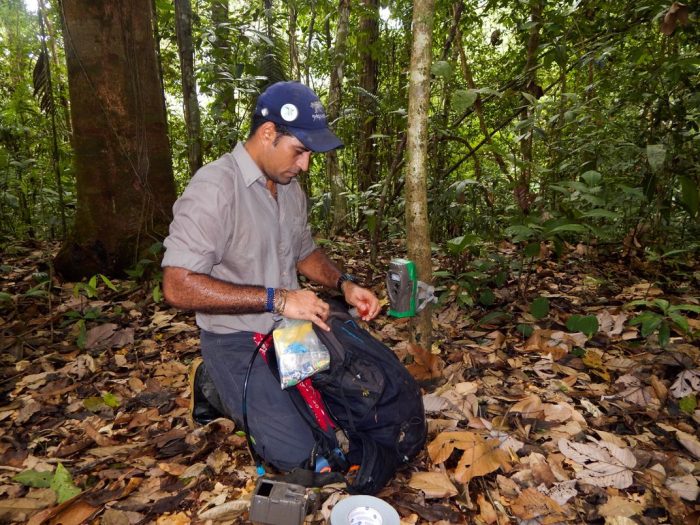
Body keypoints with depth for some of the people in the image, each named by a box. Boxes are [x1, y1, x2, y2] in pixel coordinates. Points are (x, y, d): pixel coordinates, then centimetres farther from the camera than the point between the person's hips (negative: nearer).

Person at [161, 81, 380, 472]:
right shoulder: (214, 188, -22)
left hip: (292, 328, 8)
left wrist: (344, 284, -3)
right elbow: (178, 286, -27)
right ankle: (222, 390, 11)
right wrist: (276, 299, -30)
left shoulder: (291, 188, 4)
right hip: (239, 342, -7)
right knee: (297, 452, -13)